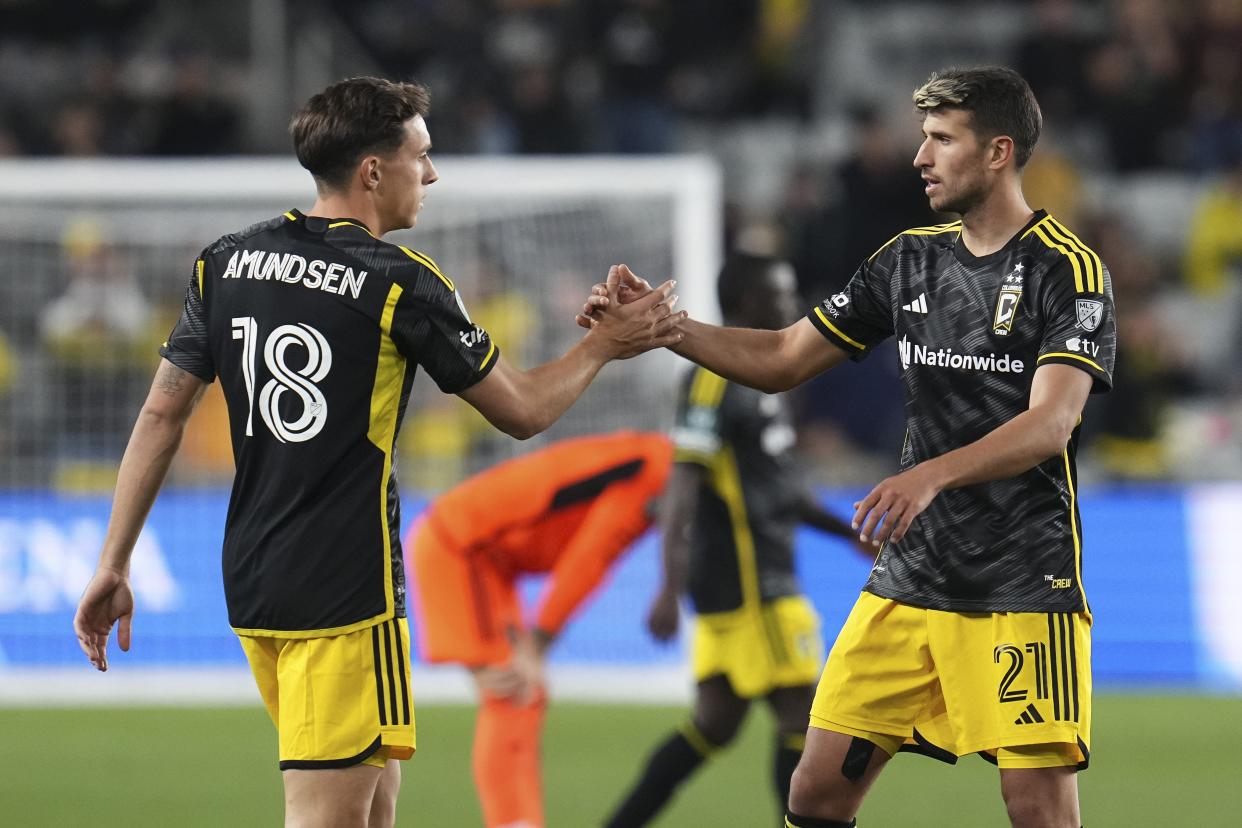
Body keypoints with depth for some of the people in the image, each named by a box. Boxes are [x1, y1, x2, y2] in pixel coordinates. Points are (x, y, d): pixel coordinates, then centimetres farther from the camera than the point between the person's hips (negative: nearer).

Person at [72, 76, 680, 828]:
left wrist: (114, 565, 12)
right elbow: (522, 410, 0)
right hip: (345, 594, -7)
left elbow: (163, 413, 7)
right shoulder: (400, 284, -10)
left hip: (252, 587, 7)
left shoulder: (225, 263, 6)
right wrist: (606, 344, 16)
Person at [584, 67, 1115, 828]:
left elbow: (1050, 423, -22)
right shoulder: (910, 259, 11)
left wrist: (931, 475, -36)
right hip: (909, 584, 6)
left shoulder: (1068, 271, -9)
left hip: (1024, 591, -6)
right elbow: (782, 360, 17)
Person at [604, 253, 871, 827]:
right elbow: (682, 487, -21)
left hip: (766, 576, 10)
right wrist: (671, 589, -27)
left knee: (714, 724, 9)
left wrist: (851, 533, 21)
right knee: (800, 711, -6)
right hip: (743, 581, -10)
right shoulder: (714, 381, -14)